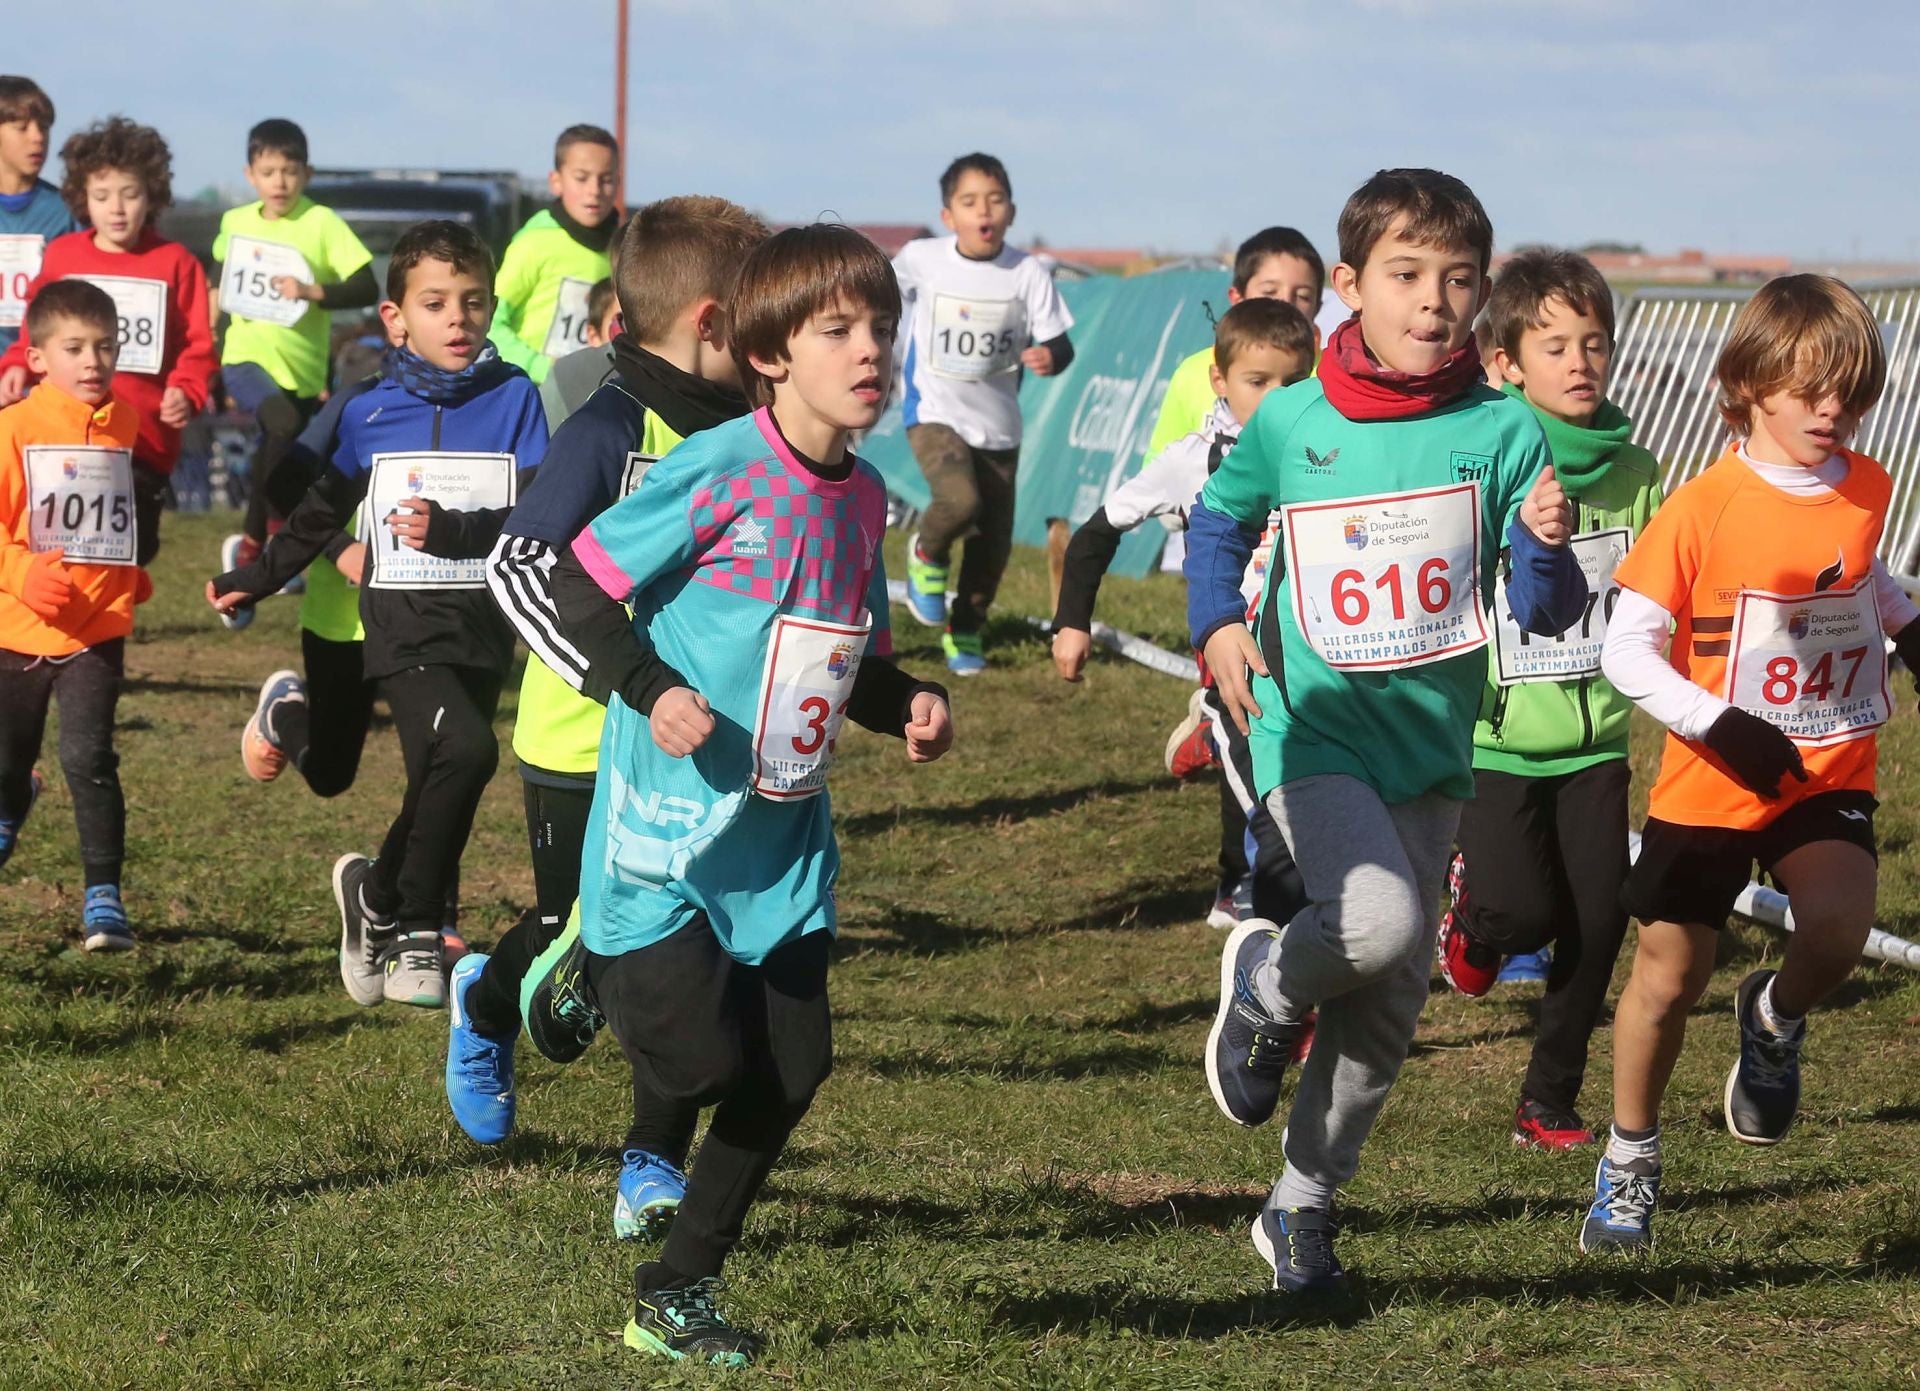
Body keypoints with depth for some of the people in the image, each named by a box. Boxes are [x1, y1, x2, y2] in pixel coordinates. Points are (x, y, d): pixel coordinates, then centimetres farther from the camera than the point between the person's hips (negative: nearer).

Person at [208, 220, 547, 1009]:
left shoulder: (514, 401, 0)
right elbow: (324, 512, 17)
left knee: (440, 788, 5)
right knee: (464, 747, -24)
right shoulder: (371, 417, 3)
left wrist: (456, 533, -21)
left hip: (485, 625, 2)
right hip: (403, 625, -2)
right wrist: (257, 580, 19)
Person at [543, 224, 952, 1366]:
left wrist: (911, 705, 0)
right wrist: (653, 692, -23)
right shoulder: (721, 471, -15)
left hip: (783, 842, 7)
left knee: (789, 1073, 4)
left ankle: (678, 1294, 20)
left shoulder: (862, 498, 7)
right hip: (668, 830, -7)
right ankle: (589, 966, 22)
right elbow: (583, 586, -12)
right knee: (704, 1061, -11)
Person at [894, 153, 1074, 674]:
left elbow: (1058, 342, -6)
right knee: (960, 500, -29)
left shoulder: (1027, 273, -8)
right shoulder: (920, 260, -8)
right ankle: (926, 553, 5)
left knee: (993, 540, 7)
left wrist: (1050, 356, -28)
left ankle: (965, 631, 30)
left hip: (998, 423, 3)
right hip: (934, 414, -2)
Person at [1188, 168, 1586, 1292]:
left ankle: (1305, 1205, 28)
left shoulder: (1504, 434, -5)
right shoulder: (1293, 423, -6)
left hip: (1430, 742, 3)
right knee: (1379, 921, -28)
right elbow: (1221, 517, 14)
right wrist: (1217, 623, -2)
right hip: (1314, 730, -3)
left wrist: (1546, 546, -25)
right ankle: (1265, 982, 6)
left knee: (1394, 997, 10)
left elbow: (1548, 613, -4)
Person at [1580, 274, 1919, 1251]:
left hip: (1831, 774, 3)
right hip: (1709, 787, -2)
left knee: (1839, 929, -24)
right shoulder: (1705, 508, -15)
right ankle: (1628, 1164, 28)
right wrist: (1719, 723, -23)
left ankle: (1774, 1021, 11)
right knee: (1668, 978, 7)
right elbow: (1624, 647, -12)